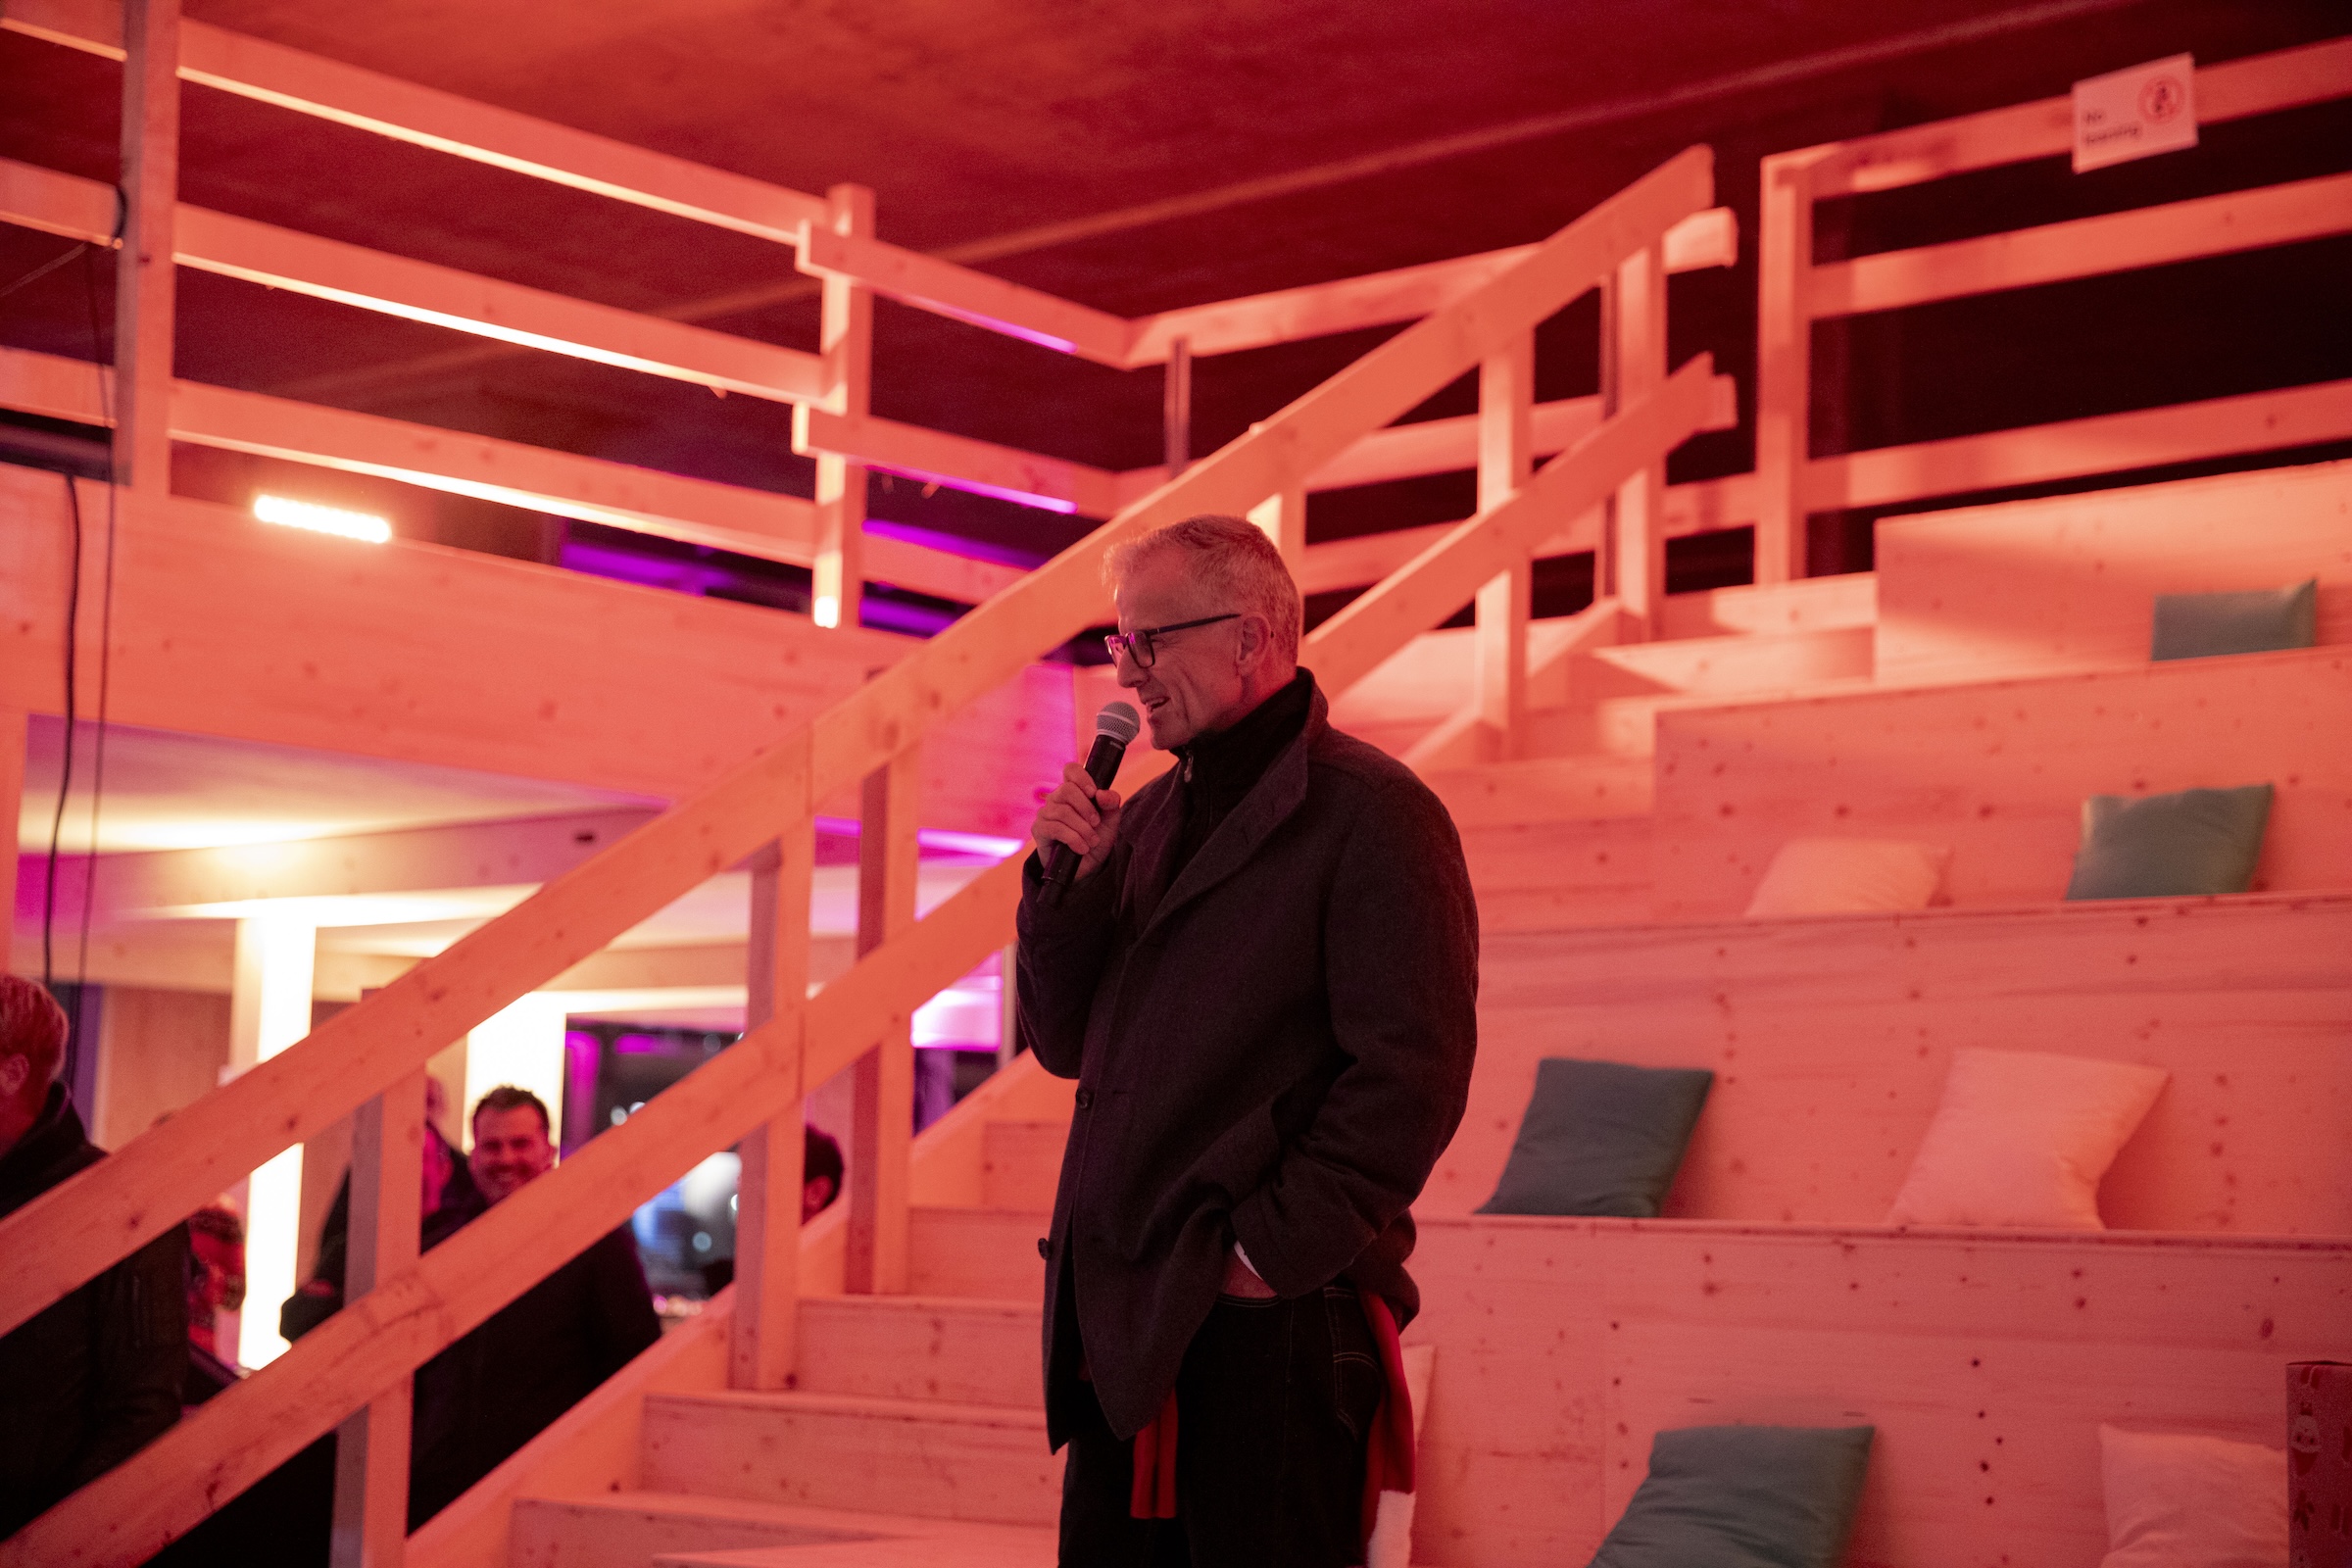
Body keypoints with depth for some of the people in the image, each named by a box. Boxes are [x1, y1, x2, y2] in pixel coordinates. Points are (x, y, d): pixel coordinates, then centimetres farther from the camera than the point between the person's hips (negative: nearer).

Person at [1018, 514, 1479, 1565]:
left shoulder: (1374, 814, -7)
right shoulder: (1150, 817, 17)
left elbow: (1412, 1075, -15)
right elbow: (1066, 1044, 17)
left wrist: (1271, 1252, -15)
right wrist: (1067, 878, 1)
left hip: (1273, 1323, -7)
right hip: (1126, 1323, 7)